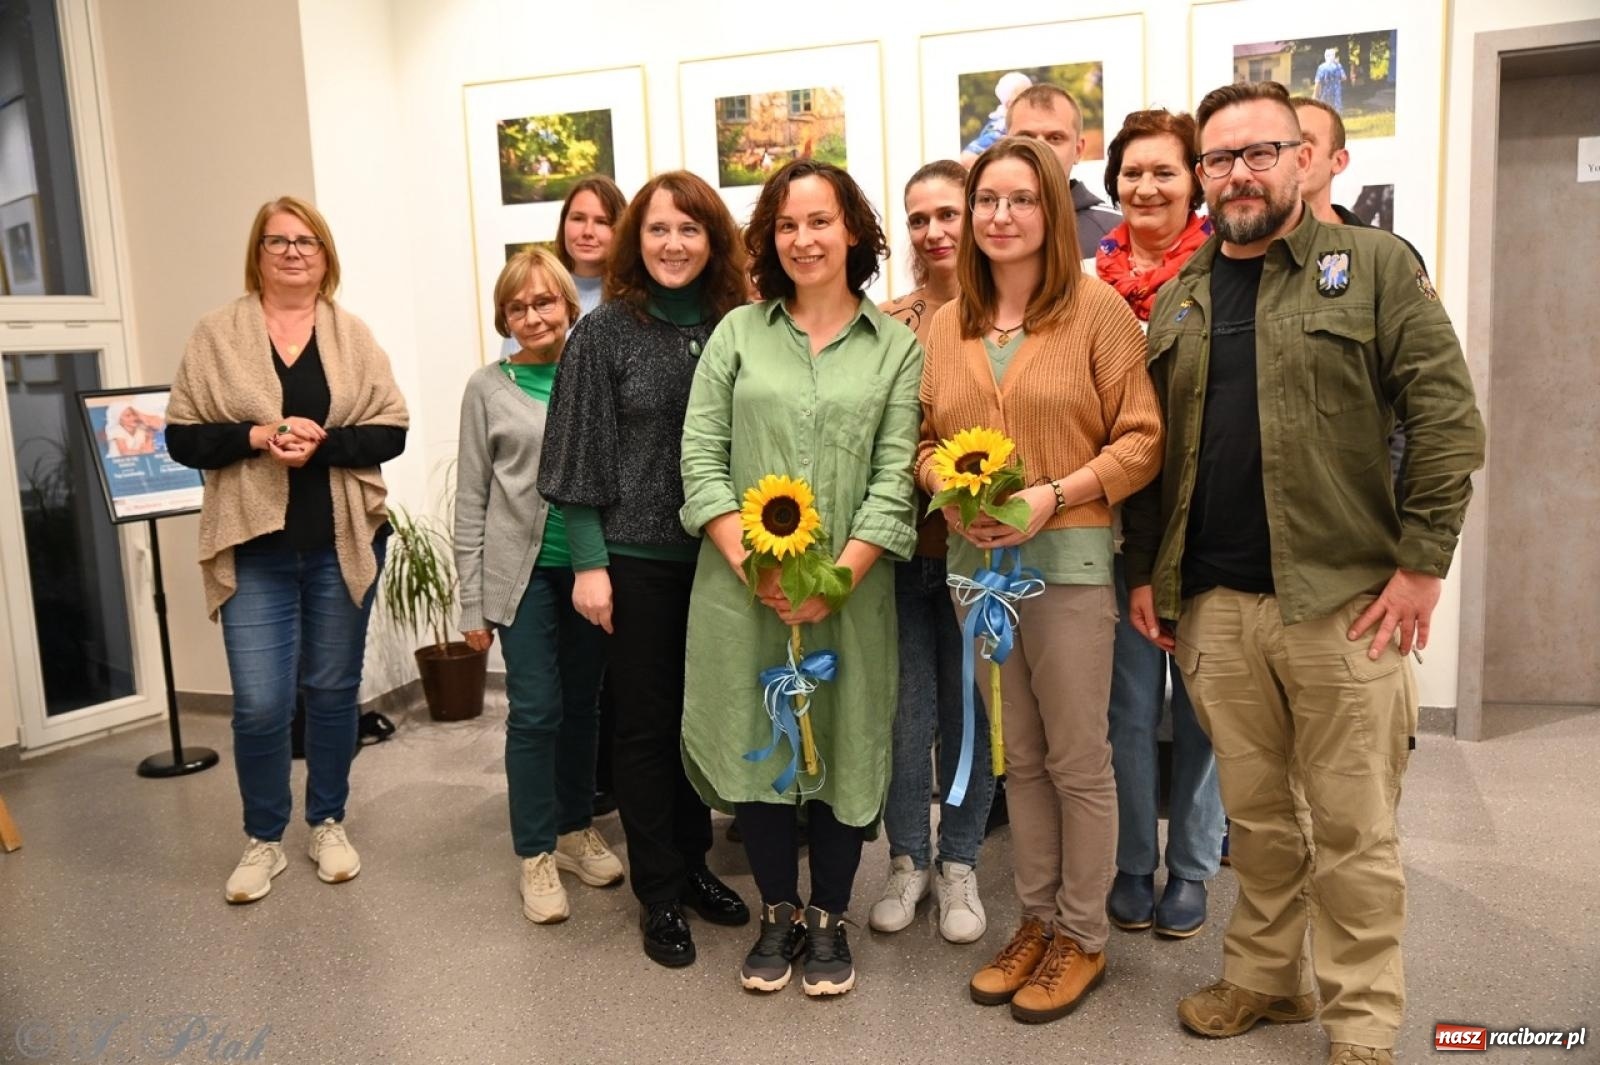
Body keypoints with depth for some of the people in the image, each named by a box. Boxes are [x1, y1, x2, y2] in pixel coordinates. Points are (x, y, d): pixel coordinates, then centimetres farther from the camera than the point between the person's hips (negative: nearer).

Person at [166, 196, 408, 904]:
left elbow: (390, 431, -1)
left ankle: (328, 823, 30)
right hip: (255, 549, -1)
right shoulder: (217, 333, 2)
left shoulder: (352, 335, 4)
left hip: (342, 544, 1)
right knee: (260, 704, -3)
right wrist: (258, 436, -16)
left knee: (332, 690, 12)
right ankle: (263, 840, 20)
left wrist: (322, 443, -17)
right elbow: (183, 437, 0)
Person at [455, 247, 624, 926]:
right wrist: (472, 603, -2)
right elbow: (471, 501, 1)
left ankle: (576, 829, 29)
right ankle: (536, 853, 13)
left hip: (590, 565, 2)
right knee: (535, 710, -1)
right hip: (524, 570, -2)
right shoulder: (489, 388, 1)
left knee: (581, 704, 12)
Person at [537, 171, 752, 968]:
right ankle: (659, 894, 21)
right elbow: (581, 457, -4)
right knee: (644, 724, 7)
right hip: (637, 559, -3)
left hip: (718, 557, 3)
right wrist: (589, 563, -9)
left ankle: (694, 866, 32)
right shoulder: (605, 332, -3)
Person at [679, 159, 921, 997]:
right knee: (753, 743, 9)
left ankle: (828, 918, 29)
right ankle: (778, 914, 30)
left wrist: (837, 577, -15)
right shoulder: (738, 332, 6)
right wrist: (754, 564, -12)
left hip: (850, 590, -1)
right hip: (742, 585, 1)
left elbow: (894, 480, -3)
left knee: (842, 747, 8)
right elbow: (700, 459, 0)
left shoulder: (896, 347, 4)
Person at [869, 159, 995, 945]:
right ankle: (907, 859, 27)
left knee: (968, 706, 10)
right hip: (902, 545, 2)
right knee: (905, 709, 7)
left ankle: (960, 865, 28)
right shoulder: (885, 325, 4)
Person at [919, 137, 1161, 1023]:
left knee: (1077, 760, 6)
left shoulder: (1097, 308, -5)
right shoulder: (946, 324, 9)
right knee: (1019, 757, 16)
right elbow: (926, 438, 14)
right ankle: (1037, 919, 32)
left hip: (1069, 557, -4)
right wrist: (946, 490, -6)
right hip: (975, 559, 5)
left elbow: (1140, 440, -8)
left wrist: (1051, 496, -18)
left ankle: (1083, 935, 24)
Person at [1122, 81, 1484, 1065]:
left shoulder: (1374, 265, 0)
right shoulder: (1177, 302, 12)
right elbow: (1152, 448, 14)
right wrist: (1145, 570, 10)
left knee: (1353, 826, 6)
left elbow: (1449, 417, -6)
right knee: (1254, 811, 15)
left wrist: (1422, 562, -10)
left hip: (1344, 599, -3)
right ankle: (1265, 976, 33)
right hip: (1214, 604, 4)